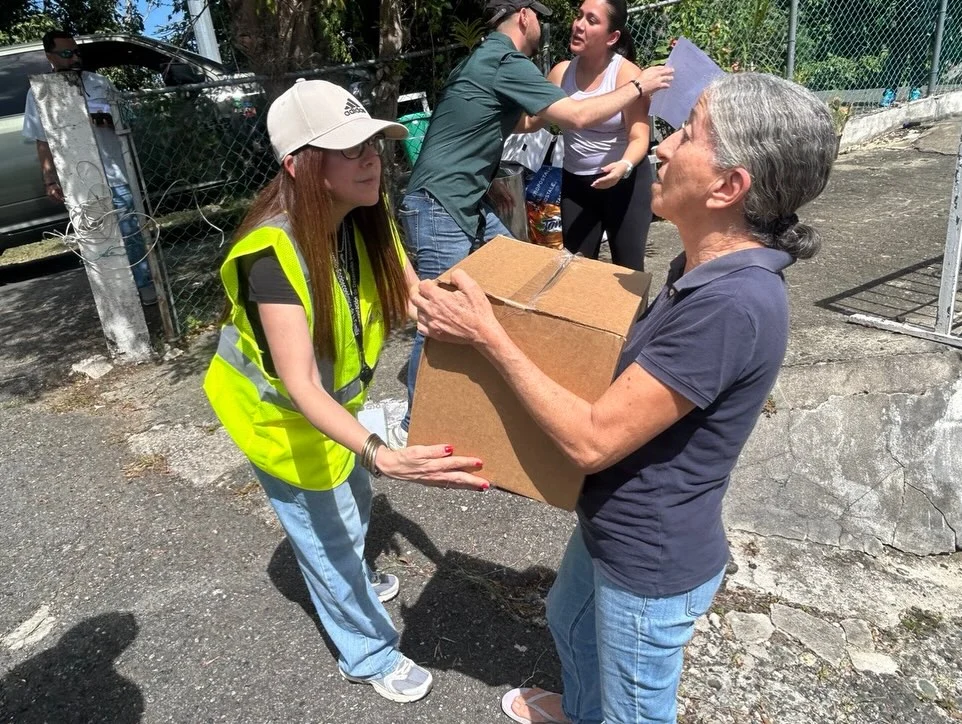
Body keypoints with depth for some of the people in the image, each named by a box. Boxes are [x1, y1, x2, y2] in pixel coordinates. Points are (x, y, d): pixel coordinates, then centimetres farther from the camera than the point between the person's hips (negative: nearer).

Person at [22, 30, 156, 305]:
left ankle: (145, 286, 16)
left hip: (115, 175, 1)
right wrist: (50, 181, -4)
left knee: (131, 234, 5)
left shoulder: (99, 83, 6)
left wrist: (108, 120, -10)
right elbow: (43, 144, 5)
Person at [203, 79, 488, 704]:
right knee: (326, 532, 11)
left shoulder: (368, 219, -16)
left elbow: (417, 301, -12)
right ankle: (370, 655, 36)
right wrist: (380, 456, -57)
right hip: (280, 413, -7)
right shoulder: (273, 252, -37)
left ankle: (350, 580, 61)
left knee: (352, 503, 29)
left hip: (336, 395, 7)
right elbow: (300, 386, -43)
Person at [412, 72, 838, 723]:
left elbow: (592, 439, -31)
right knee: (569, 618, 35)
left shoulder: (733, 304, -35)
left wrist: (488, 334, -27)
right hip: (611, 527, 10)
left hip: (652, 563, -9)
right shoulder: (706, 266, -5)